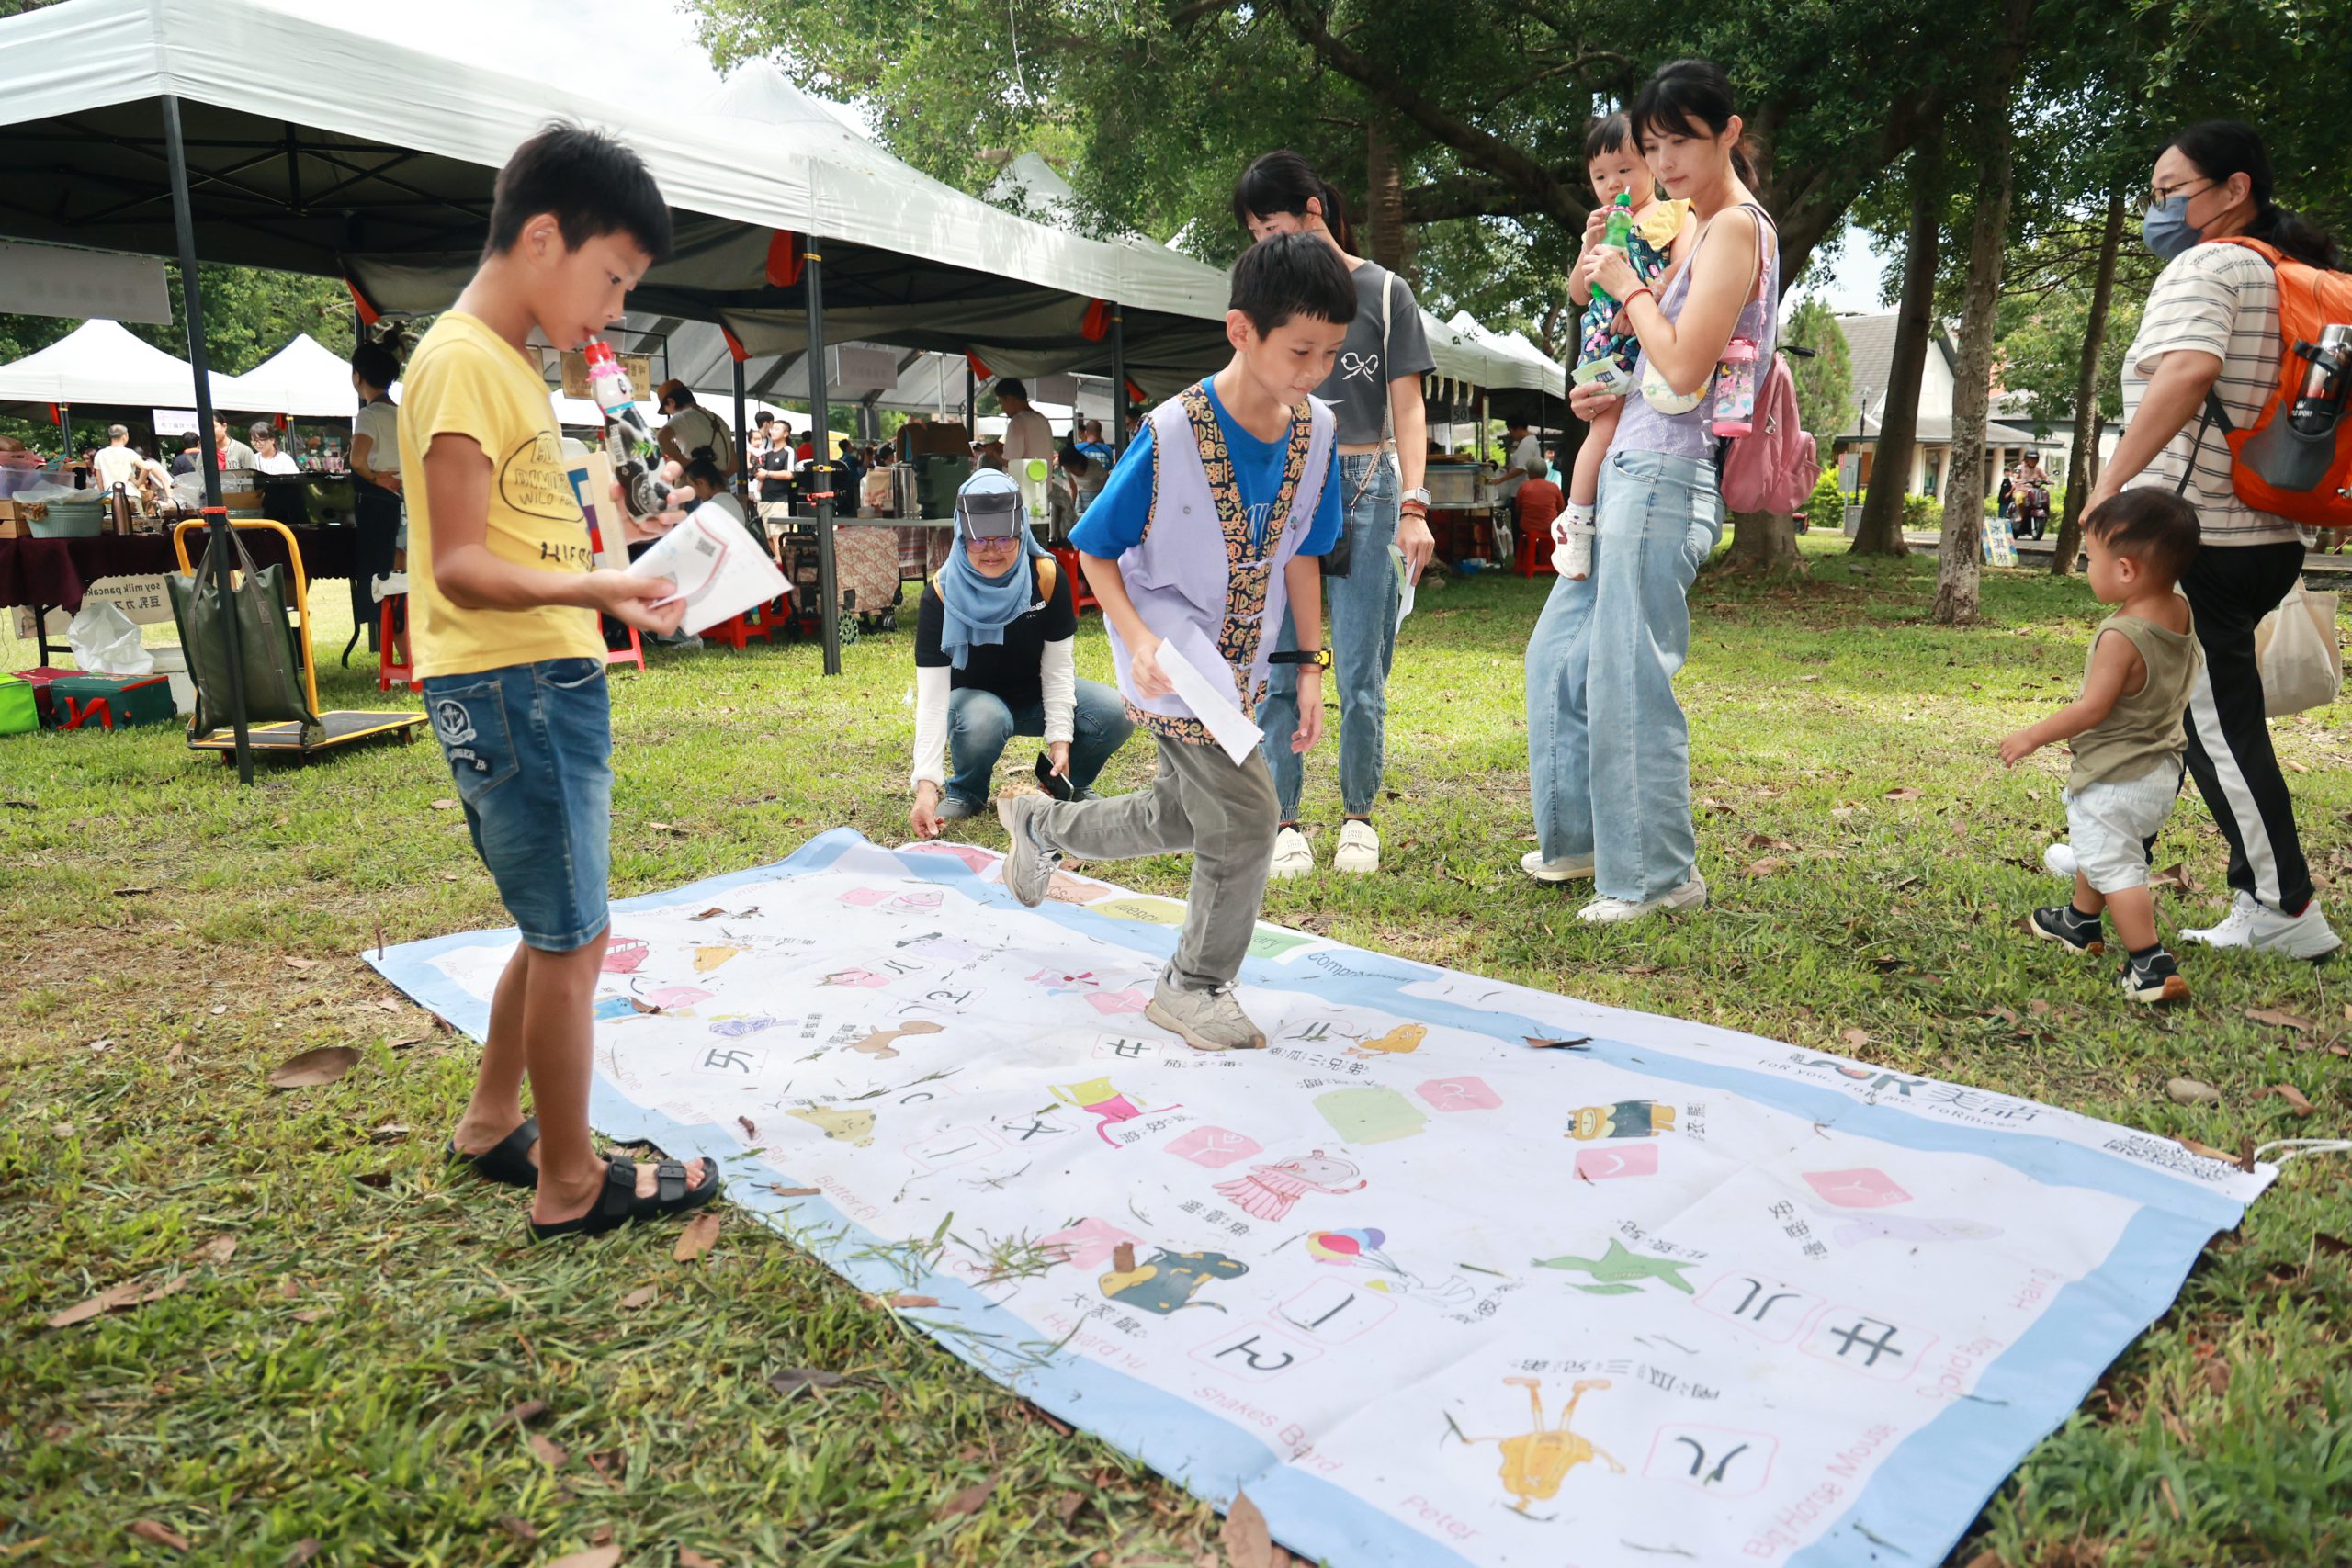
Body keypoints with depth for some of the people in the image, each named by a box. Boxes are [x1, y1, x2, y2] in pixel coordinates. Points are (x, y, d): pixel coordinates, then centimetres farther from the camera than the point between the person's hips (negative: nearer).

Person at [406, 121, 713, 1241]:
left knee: (557, 929, 17)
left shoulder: (508, 364, 17)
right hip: (511, 689, -10)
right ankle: (573, 1184, 12)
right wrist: (595, 590, -31)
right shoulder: (462, 361, -12)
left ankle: (492, 1125, 33)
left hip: (551, 684, 10)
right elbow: (459, 563, -18)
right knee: (573, 939, -2)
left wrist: (613, 594, 17)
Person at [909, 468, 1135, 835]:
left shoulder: (1047, 575, -19)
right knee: (982, 721, -39)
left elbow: (1058, 666, -12)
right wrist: (926, 783, -39)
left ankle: (1072, 783, 6)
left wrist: (1060, 737, -23)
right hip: (972, 696, -2)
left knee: (1116, 715, -25)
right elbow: (932, 697, -29)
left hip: (1037, 696, 2)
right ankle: (966, 791, -5)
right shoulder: (942, 593, -24)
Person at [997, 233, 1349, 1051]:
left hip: (1237, 660, 7)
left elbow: (1301, 553, 7)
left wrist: (1311, 666, 4)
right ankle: (1195, 987, 12)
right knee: (1247, 815, -11)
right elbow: (1095, 550, -11)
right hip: (1171, 653, -7)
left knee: (1178, 819, 21)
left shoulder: (1315, 429, -5)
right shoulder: (1172, 435, -22)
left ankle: (1038, 822, 47)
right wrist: (1138, 640, -25)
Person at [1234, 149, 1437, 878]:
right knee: (1277, 667, -3)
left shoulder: (1383, 292, 4)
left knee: (1359, 674, -2)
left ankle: (1358, 817, 13)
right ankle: (1283, 822, 6)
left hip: (1365, 487, -2)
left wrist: (1414, 506, -9)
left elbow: (1407, 410, 1)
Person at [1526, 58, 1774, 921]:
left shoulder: (1736, 227, -10)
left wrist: (1628, 286, -7)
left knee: (1628, 675, -7)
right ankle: (1581, 835, 28)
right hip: (1632, 469, 11)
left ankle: (1661, 875, 4)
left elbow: (1684, 368, -19)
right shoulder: (1706, 230, 20)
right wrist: (1615, 395, 10)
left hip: (1666, 478, -11)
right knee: (1558, 651, 16)